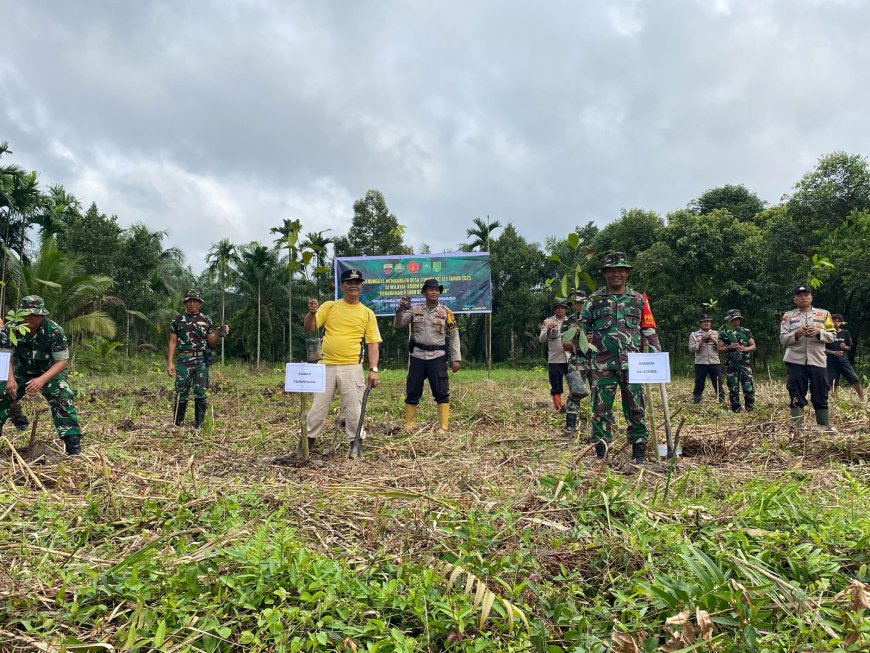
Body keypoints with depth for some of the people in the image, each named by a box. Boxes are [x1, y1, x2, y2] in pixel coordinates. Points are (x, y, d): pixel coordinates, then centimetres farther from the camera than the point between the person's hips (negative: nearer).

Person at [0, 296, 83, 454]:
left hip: (50, 373, -3)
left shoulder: (54, 331, -27)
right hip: (20, 372, 4)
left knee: (63, 401, -21)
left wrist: (42, 379, -38)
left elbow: (63, 361, -25)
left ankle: (74, 448, -17)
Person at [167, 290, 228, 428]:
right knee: (181, 394, -1)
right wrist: (170, 362, -3)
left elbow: (211, 343, 11)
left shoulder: (207, 320, 10)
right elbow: (172, 342, 6)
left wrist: (219, 334, -10)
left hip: (202, 361, 1)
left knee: (201, 394, -1)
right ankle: (178, 425, 11)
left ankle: (198, 426, 9)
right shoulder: (177, 319, 7)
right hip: (184, 361, -1)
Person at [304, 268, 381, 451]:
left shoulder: (367, 313, 5)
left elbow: (373, 344, 3)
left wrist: (373, 369, -7)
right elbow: (309, 328, 0)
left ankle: (355, 443, 14)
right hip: (326, 366, 1)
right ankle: (309, 439, 22)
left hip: (352, 368, -1)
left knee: (353, 408, 2)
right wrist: (312, 313, -21)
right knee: (318, 406, 8)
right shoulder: (329, 306, 6)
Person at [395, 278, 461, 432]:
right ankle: (408, 425, 16)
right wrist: (401, 309, -16)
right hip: (417, 356, 2)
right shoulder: (415, 310, 6)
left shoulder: (446, 312, 3)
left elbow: (454, 336, 3)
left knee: (442, 392, -4)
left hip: (437, 357, -1)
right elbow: (397, 325, 2)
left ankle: (444, 427, 2)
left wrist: (456, 358, -4)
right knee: (412, 392, 6)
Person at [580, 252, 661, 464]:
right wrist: (587, 338, -8)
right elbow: (581, 327, 13)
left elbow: (649, 331, 10)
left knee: (635, 408, 4)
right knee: (601, 408, 1)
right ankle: (600, 452, 9)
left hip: (632, 364, 1)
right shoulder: (594, 300, 7)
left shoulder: (638, 300, 10)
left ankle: (639, 451, 13)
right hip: (603, 364, -1)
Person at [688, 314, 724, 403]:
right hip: (700, 364, -2)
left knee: (718, 385, 5)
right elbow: (691, 349, -2)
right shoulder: (694, 334, 6)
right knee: (699, 386, 2)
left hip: (715, 363, 2)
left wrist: (714, 341, -9)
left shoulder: (716, 334, 12)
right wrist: (701, 342, -12)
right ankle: (696, 404, 8)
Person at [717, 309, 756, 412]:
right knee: (733, 391, 4)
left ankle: (751, 410, 8)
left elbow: (753, 346, 7)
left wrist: (745, 348, -12)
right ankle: (736, 411, 12)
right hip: (731, 366, -1)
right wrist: (729, 347, -15)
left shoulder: (746, 331, 9)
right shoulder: (724, 333, 3)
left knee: (749, 389, -4)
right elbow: (719, 349, 2)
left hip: (744, 364, 1)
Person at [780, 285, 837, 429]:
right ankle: (797, 428, 5)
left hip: (818, 361, 1)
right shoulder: (788, 316, 7)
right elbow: (783, 339, 2)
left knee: (821, 397, 4)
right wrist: (796, 334, -17)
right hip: (795, 361, -1)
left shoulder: (823, 314, 9)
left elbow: (832, 336, 5)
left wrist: (819, 332, -13)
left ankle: (825, 428, 12)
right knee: (796, 397, 0)